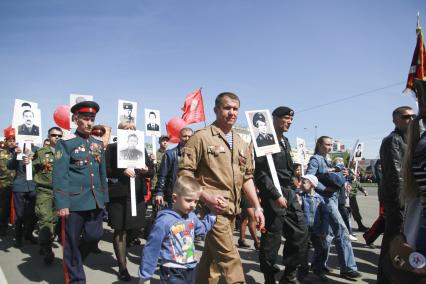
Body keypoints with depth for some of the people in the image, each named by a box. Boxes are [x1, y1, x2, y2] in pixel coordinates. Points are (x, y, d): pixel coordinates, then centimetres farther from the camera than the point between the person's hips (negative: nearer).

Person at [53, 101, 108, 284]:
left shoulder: (98, 144, 12)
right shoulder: (65, 143, -5)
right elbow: (59, 176, -10)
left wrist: (103, 198, 13)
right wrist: (61, 204, -15)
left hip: (95, 201, 5)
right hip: (74, 202, -5)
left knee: (94, 236, 8)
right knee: (72, 243, 6)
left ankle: (73, 261, 36)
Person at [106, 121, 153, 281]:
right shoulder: (112, 148, 1)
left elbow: (152, 170, 11)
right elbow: (105, 170, -9)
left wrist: (146, 170, -11)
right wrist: (123, 171, -21)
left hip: (137, 194, 4)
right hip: (118, 194, -4)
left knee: (133, 227, 12)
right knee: (120, 230, 1)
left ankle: (121, 249, 41)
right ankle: (122, 267, 12)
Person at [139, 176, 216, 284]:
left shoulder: (192, 216, 1)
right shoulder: (164, 220, -20)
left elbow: (202, 229, 23)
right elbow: (151, 249, -14)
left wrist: (213, 215, 15)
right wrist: (145, 275, -8)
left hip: (191, 270, 7)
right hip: (172, 272, -7)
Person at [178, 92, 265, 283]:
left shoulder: (241, 144, 14)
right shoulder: (201, 137, -7)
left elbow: (247, 177, 17)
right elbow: (184, 172, -10)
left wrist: (257, 207, 10)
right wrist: (206, 197, -19)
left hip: (231, 209, 7)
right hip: (212, 207, -7)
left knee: (212, 257, 17)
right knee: (229, 258, -7)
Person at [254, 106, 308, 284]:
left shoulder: (285, 142, 17)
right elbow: (260, 172, -18)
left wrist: (292, 192, 17)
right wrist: (276, 195, -20)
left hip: (289, 192, 9)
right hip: (273, 195, -9)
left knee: (300, 233, 10)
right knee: (272, 239, 0)